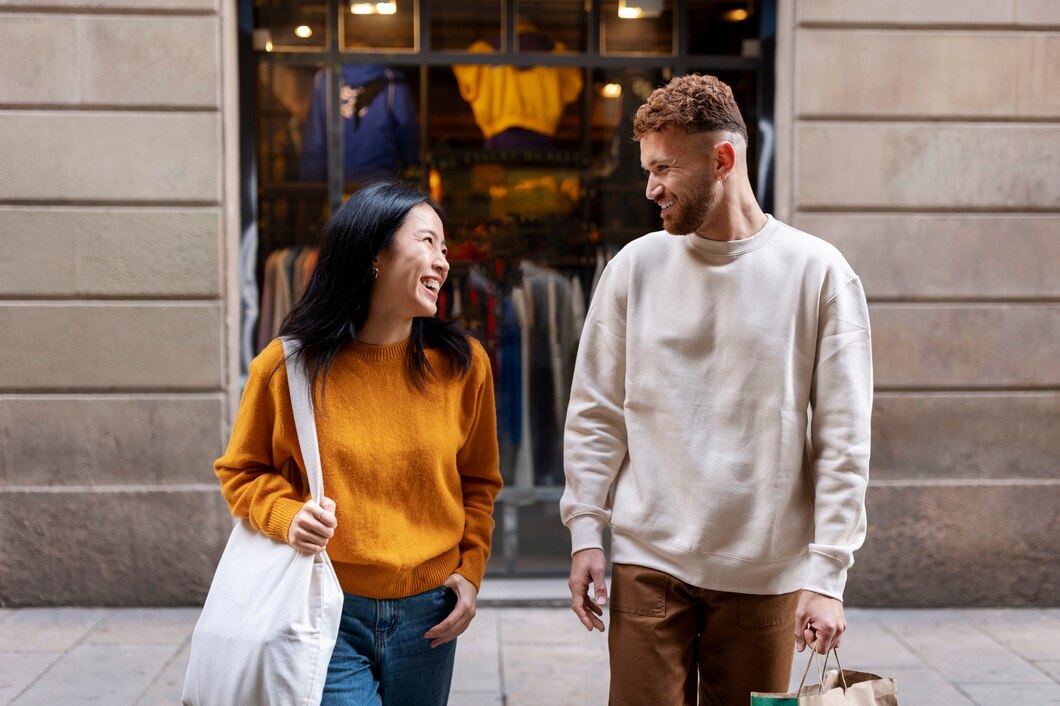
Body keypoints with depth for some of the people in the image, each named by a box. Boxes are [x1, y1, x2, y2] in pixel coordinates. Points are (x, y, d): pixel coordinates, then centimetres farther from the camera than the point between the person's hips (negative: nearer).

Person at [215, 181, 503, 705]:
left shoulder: (461, 364, -1)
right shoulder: (287, 366, -7)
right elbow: (243, 471, 5)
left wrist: (470, 569, 1)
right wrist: (287, 516, -14)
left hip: (426, 617, 3)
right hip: (329, 615, -3)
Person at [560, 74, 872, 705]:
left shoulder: (818, 273, -4)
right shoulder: (635, 267, 3)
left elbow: (843, 440, -4)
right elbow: (595, 414, 7)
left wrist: (827, 573, -8)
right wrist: (585, 531, 0)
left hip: (766, 572, -1)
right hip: (648, 563, 1)